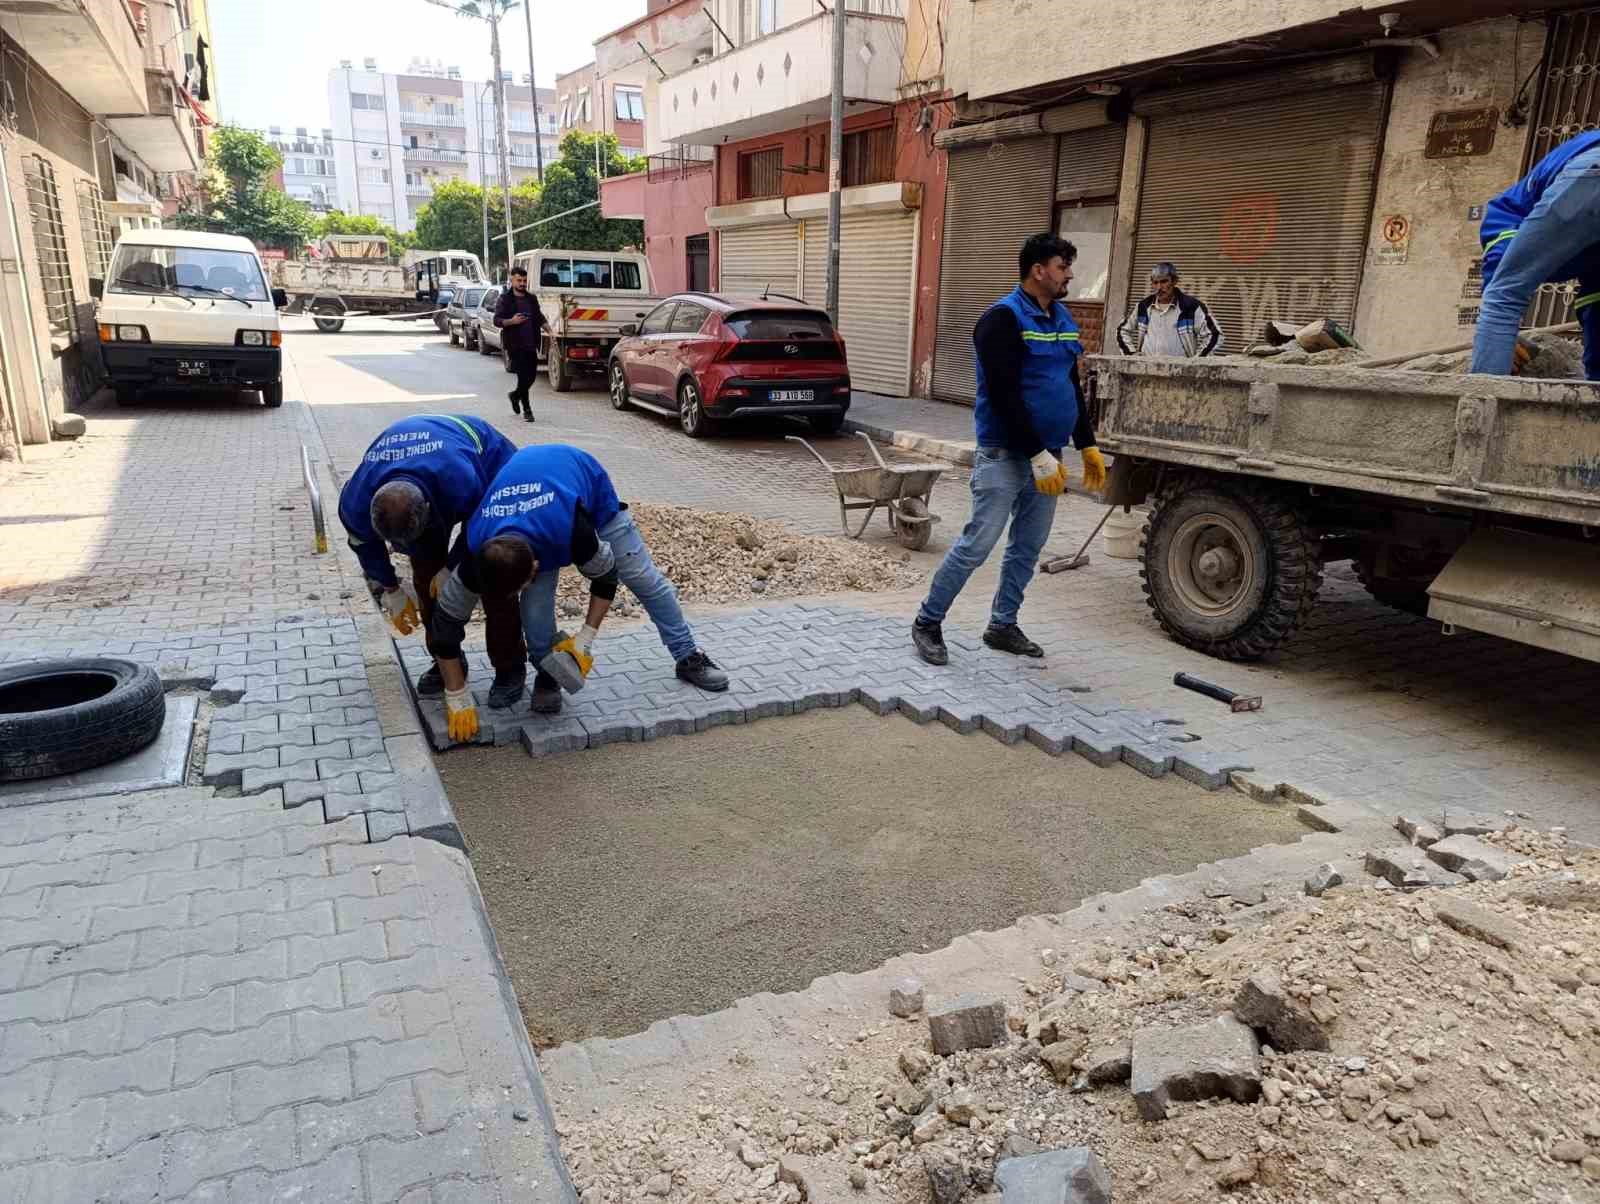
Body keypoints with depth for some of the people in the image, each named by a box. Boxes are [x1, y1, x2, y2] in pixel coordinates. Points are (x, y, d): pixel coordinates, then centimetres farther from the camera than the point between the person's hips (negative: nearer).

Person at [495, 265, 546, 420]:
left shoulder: (532, 298, 15)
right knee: (523, 376, -9)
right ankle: (526, 409, -1)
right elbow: (497, 320, -7)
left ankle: (515, 395, 36)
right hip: (515, 345, -6)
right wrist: (511, 321, -24)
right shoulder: (504, 299, -1)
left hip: (531, 344, 6)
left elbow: (539, 317, 24)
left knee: (531, 375, 9)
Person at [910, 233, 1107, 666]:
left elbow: (1071, 388, 21)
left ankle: (1003, 625, 24)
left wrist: (1088, 446, 15)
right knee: (977, 544, -7)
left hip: (1045, 455, 8)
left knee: (1028, 547, 12)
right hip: (1005, 454, -8)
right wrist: (1038, 455, -21)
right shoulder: (1004, 318, -13)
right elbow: (1004, 395, -20)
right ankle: (928, 623, 6)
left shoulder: (1063, 319, 15)